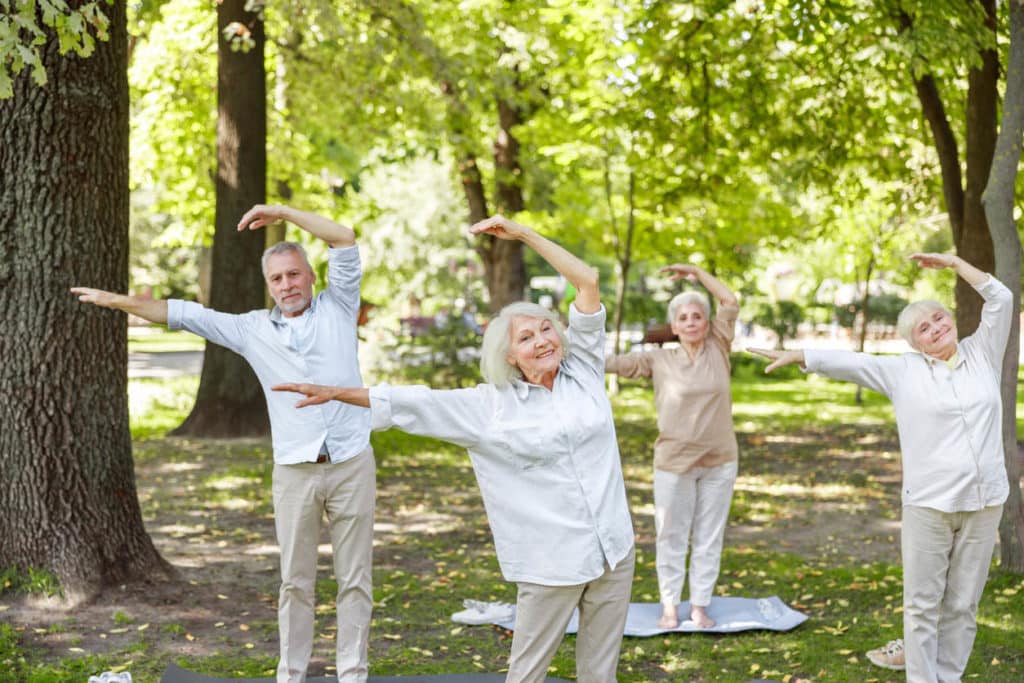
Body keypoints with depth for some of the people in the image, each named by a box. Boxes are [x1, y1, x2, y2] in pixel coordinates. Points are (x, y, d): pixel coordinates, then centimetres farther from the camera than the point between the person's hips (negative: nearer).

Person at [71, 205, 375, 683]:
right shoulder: (252, 329, 11)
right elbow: (181, 314, 13)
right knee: (295, 580, 6)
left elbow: (344, 240, -2)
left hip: (351, 464, -1)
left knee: (354, 578, 4)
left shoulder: (336, 309, 7)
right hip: (295, 469, 1)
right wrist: (116, 300, 11)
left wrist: (281, 212, -3)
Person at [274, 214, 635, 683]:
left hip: (613, 552, 3)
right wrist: (335, 392, -3)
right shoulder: (489, 406, 0)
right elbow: (413, 403, 1)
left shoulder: (583, 373, 6)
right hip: (551, 564, -2)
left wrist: (523, 233, 3)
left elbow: (588, 281, 4)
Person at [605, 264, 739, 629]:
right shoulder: (659, 360, -2)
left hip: (719, 462, 1)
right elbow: (612, 362, -2)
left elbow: (731, 302, 1)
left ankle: (700, 605, 18)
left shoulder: (718, 350, 1)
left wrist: (696, 272, 0)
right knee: (671, 535, 6)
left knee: (709, 537, 8)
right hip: (674, 463, -1)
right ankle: (669, 605, 17)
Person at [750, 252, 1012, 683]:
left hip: (984, 502, 2)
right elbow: (848, 363, 1)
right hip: (928, 503, -2)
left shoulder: (982, 354, 9)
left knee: (963, 605, 7)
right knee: (923, 604, 0)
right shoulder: (904, 371, 4)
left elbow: (1001, 299, 5)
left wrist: (954, 263, 4)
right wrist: (795, 356, -5)